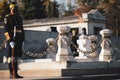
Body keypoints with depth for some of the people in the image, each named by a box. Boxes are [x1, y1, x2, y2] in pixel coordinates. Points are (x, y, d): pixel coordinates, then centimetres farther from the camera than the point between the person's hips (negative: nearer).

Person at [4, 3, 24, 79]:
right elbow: (6, 31, -11)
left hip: (19, 40, 6)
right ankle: (11, 74, -1)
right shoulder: (7, 18, -4)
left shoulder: (19, 18, 16)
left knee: (16, 57, 8)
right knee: (11, 57, -5)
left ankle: (16, 73, 13)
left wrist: (22, 40, 14)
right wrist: (10, 41, -20)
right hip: (11, 40, -6)